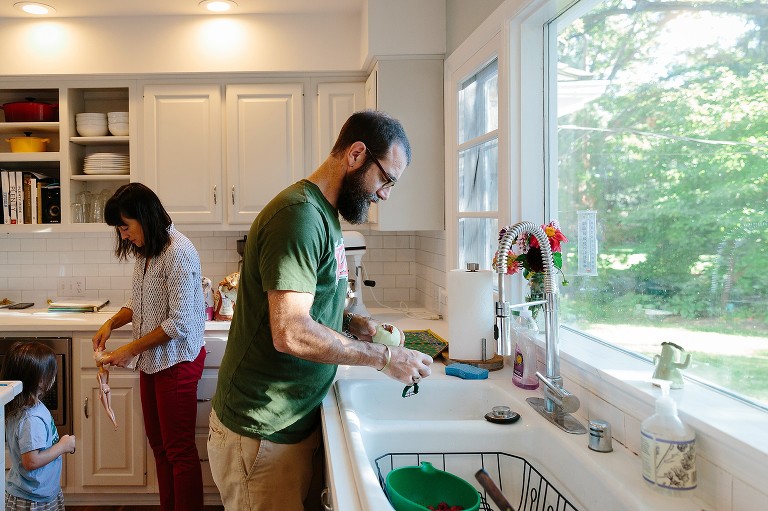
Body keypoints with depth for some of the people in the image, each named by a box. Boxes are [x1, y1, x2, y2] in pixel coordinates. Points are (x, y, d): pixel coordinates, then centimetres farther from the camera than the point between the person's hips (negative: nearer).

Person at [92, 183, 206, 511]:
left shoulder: (178, 252, -20)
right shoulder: (145, 251, 8)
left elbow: (179, 322, -22)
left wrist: (130, 350, -16)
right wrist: (111, 323, 0)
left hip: (176, 360, -9)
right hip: (151, 360, 9)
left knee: (178, 448, 2)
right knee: (159, 443, 18)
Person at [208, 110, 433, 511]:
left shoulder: (323, 215, 11)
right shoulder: (298, 215, -21)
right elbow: (291, 333, -28)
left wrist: (354, 324, 2)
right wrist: (384, 358, -18)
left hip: (301, 421, 9)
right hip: (262, 435, -9)